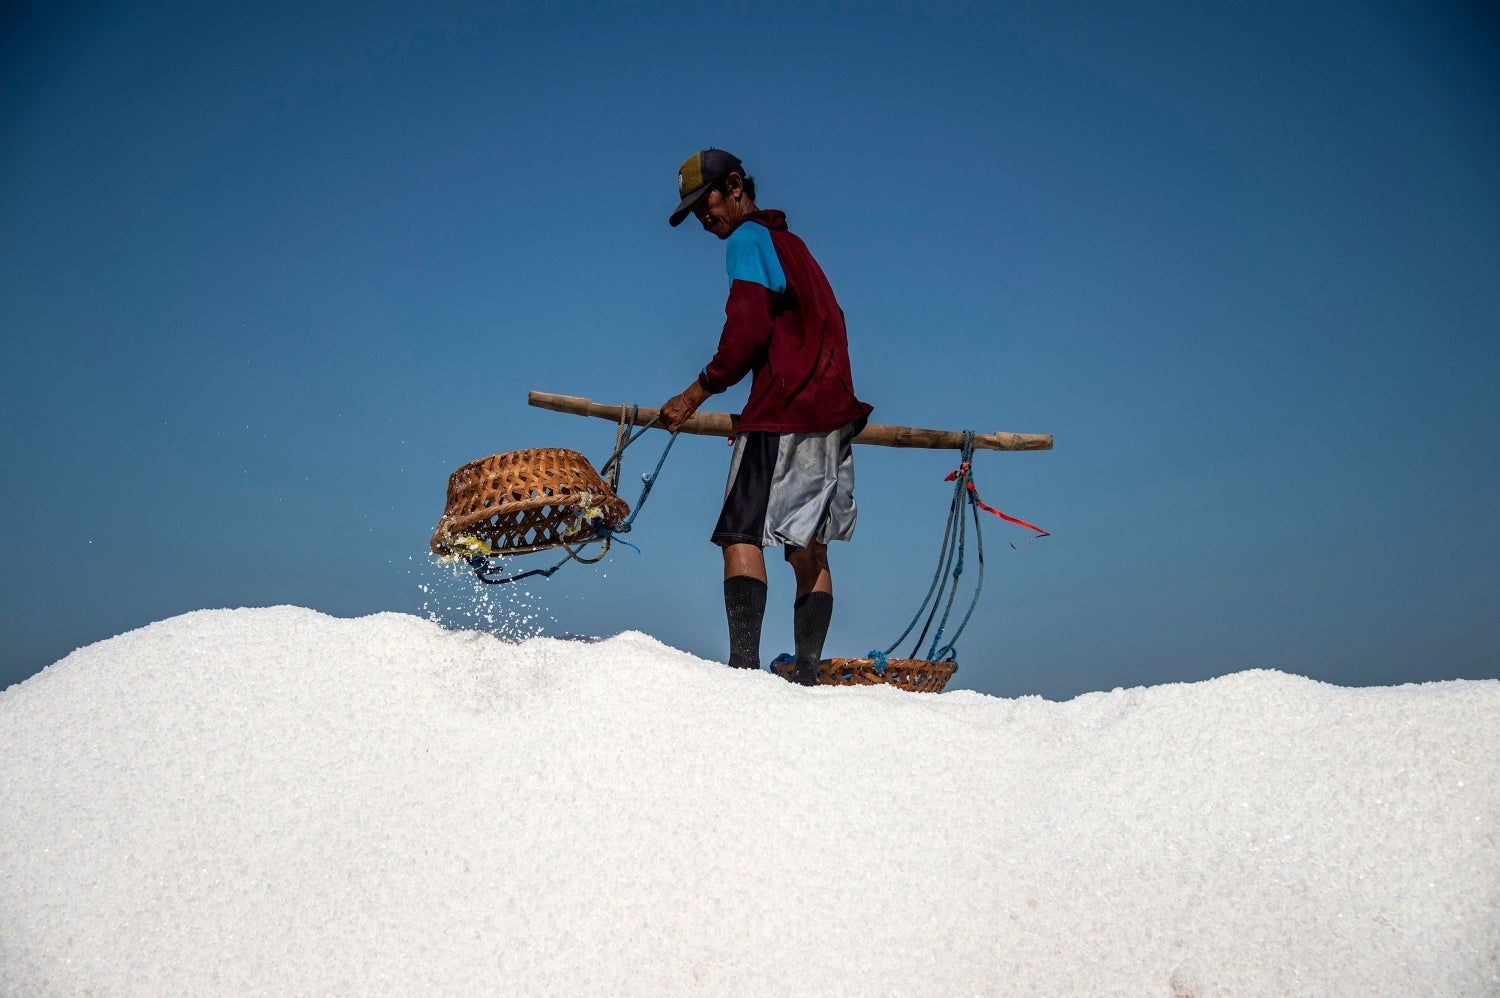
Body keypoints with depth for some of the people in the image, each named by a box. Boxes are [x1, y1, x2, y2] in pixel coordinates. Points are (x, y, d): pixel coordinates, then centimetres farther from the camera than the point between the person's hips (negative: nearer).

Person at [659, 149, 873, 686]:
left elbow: (749, 328, -14)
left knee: (741, 535, -13)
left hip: (783, 409, -9)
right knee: (808, 548, 6)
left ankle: (744, 663, -22)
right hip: (829, 410, 9)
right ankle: (807, 673, 4)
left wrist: (699, 390, -8)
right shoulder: (791, 245, 26)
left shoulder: (747, 239, -1)